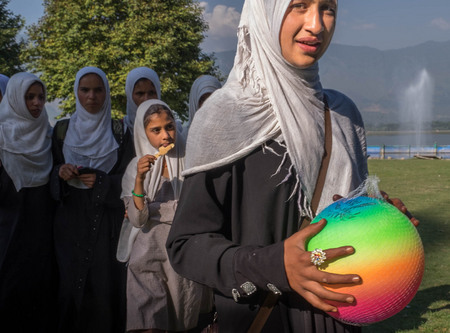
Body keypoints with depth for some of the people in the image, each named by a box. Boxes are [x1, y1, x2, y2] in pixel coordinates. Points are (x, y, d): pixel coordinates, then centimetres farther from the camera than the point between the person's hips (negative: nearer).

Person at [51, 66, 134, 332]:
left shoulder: (118, 132, 4)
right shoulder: (63, 130, 10)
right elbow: (53, 175, 12)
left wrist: (101, 181, -15)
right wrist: (61, 172, -9)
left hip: (108, 221, -1)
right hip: (72, 219, 1)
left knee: (106, 284, -6)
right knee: (72, 283, -4)